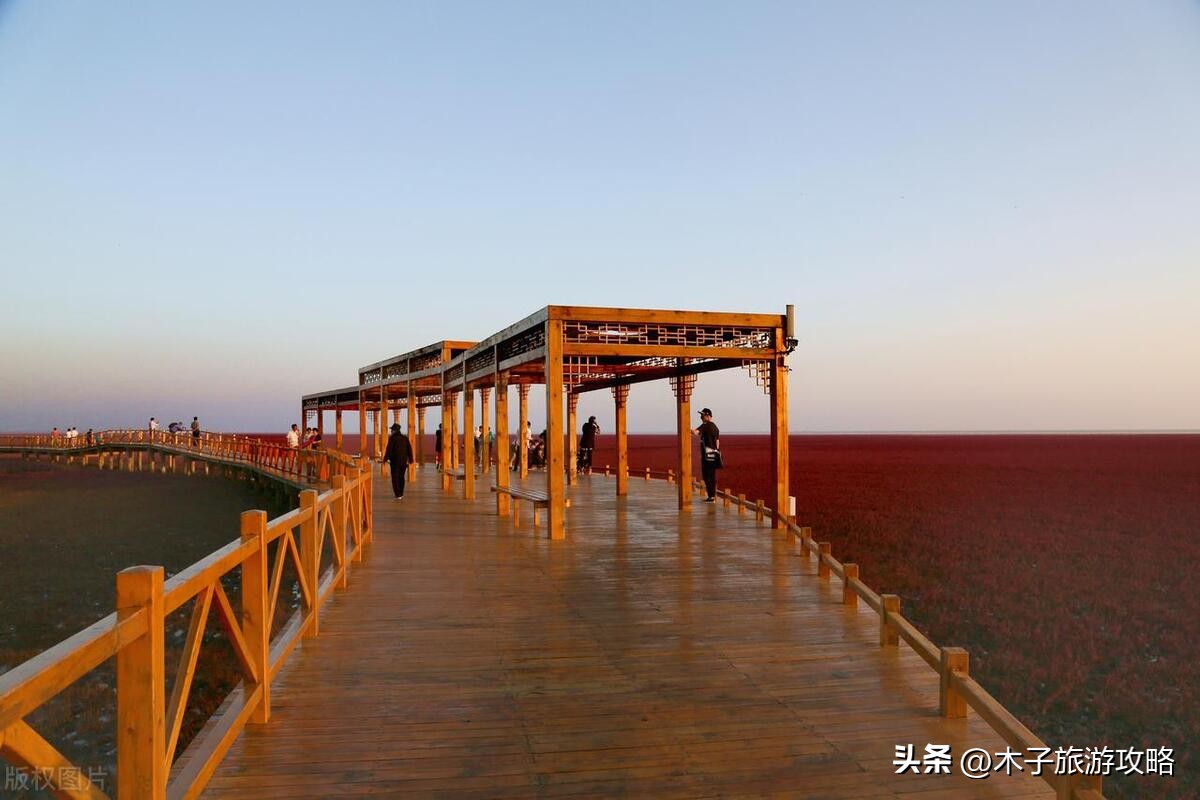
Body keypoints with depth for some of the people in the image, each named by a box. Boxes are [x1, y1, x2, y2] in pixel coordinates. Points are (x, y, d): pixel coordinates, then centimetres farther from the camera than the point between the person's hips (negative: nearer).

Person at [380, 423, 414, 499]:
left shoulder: (392, 438, -10)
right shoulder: (405, 438, 6)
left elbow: (389, 450, -14)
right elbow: (409, 450, 8)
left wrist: (384, 459, -9)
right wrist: (410, 460, 14)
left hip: (395, 461, -5)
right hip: (404, 461, 5)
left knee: (395, 478, 1)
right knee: (401, 477, 15)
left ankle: (398, 495, -6)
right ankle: (401, 494, 21)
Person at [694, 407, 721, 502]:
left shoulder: (705, 426, -10)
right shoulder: (715, 427, 17)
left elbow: (696, 432, -30)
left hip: (707, 454, -8)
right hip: (714, 454, 8)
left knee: (707, 475, -6)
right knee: (712, 476, 13)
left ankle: (711, 496, -9)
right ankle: (714, 496, 16)